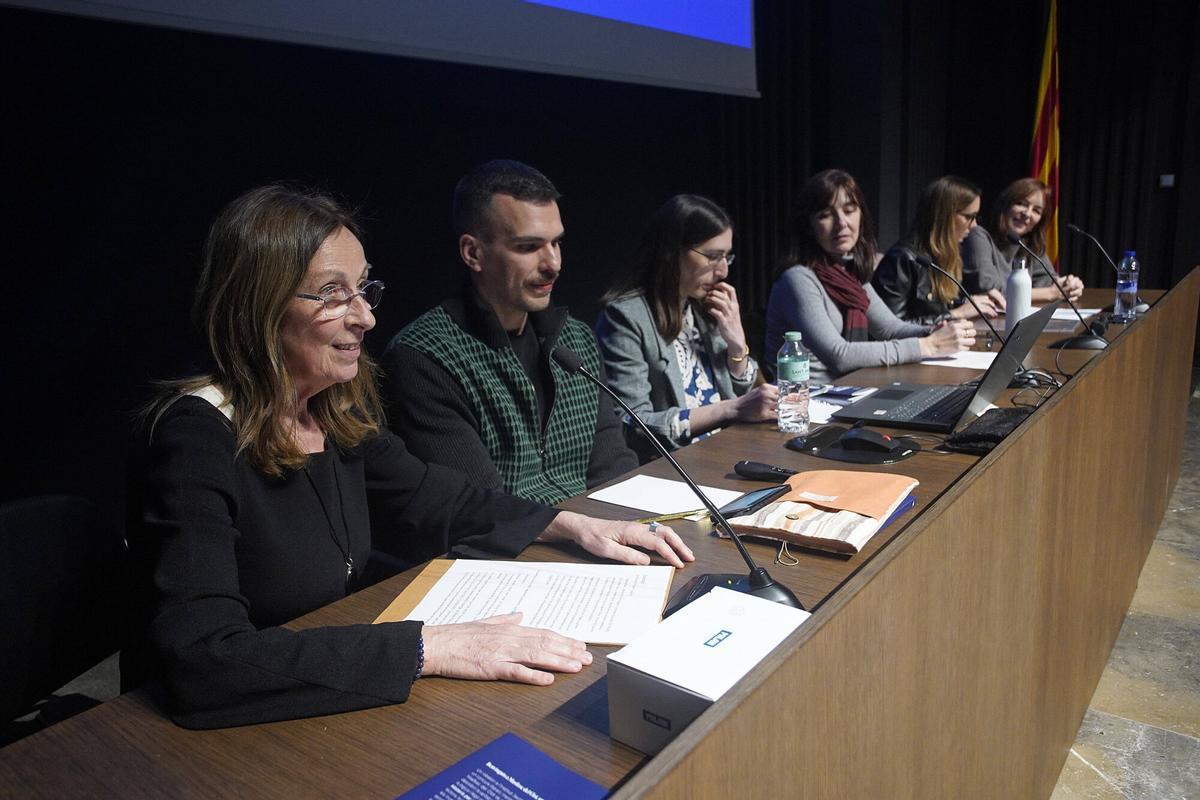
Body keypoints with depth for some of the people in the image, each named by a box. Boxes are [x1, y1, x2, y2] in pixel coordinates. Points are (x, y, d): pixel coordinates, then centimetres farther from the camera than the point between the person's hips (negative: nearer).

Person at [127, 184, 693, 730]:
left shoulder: (339, 407, -1)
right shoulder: (197, 436, -22)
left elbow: (424, 497, 12)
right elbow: (200, 659, -32)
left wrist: (571, 525, 1)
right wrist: (425, 649, -35)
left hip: (339, 703, 6)